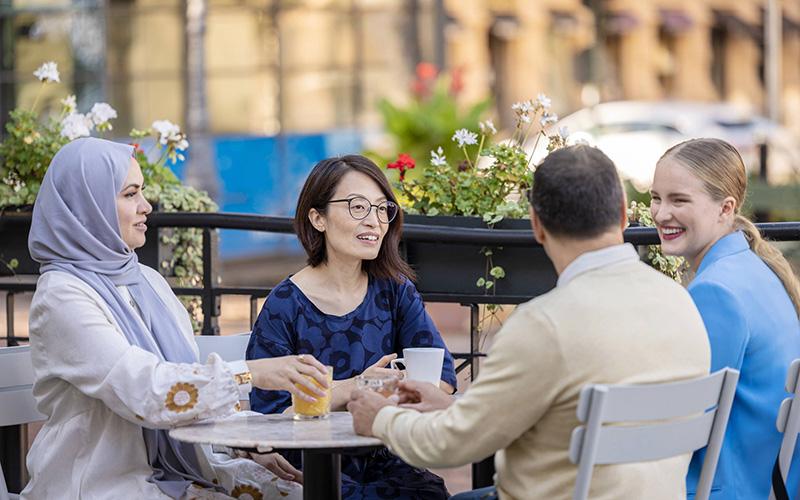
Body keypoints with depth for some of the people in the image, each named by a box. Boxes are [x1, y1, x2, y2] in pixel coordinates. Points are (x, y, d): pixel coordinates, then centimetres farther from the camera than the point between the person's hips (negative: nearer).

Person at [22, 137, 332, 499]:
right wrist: (250, 373, -27)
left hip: (175, 470, 8)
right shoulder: (62, 296, -12)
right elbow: (145, 392, -24)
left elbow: (192, 382, 15)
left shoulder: (149, 282, 13)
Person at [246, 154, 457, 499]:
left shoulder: (394, 289, 6)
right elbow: (269, 413, -12)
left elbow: (441, 376, 0)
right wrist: (356, 388, -21)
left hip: (378, 459, 3)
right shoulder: (285, 306, -8)